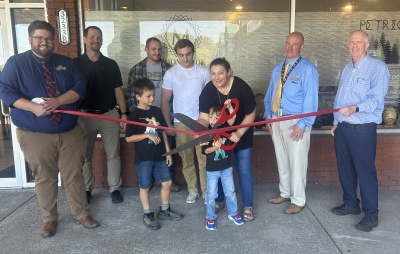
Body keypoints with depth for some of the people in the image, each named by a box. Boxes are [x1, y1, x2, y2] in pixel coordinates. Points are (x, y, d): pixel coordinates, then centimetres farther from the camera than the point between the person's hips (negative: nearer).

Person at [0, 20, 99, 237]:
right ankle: (49, 219, 27)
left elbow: (80, 87, 0)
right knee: (44, 179, 9)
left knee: (74, 176, 8)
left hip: (70, 132, 2)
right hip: (35, 135, -1)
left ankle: (81, 214, 24)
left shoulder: (66, 63, 9)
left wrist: (58, 101, -17)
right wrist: (33, 107, -20)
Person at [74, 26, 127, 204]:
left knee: (113, 154, 5)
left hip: (110, 115, 1)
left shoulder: (111, 64, 6)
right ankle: (86, 190, 23)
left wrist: (123, 113, 0)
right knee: (85, 155, 9)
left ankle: (115, 188, 17)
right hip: (85, 116, -1)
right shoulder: (75, 64, 1)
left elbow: (118, 90, 7)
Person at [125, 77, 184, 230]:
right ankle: (148, 215, 24)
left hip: (159, 156, 5)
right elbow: (128, 138, -11)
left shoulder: (157, 111, 5)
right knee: (145, 187, 8)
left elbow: (163, 132, 10)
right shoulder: (135, 115, -10)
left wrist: (168, 152, 8)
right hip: (143, 158, -5)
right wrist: (148, 135, -19)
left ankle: (164, 211, 30)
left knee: (167, 182, 11)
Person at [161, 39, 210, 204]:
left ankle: (206, 190, 15)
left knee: (203, 158, 2)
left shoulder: (203, 72, 0)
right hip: (181, 123, 1)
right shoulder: (171, 73, -1)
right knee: (187, 159, 9)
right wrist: (168, 124, 2)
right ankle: (192, 190, 23)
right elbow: (165, 100, 3)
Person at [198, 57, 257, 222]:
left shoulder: (241, 86, -23)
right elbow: (204, 117, -21)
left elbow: (251, 114, -16)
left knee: (244, 170, 2)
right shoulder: (208, 91, -17)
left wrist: (239, 133, -29)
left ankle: (248, 207, 17)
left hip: (242, 135, -2)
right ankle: (219, 201, 31)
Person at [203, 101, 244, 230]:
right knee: (211, 195, 8)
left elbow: (233, 117, -19)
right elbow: (206, 150, -14)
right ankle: (210, 217, 25)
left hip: (226, 168, 2)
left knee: (230, 192, 15)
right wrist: (215, 147, -31)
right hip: (212, 170, -2)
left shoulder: (225, 127, -6)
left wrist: (229, 106, -32)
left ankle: (233, 213, 35)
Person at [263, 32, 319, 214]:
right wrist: (268, 117, 8)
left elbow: (311, 99, -13)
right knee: (281, 160, 16)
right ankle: (285, 193, 33)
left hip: (296, 122, -6)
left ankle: (298, 200, 17)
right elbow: (269, 94, 16)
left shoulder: (308, 69, -8)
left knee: (297, 162, 2)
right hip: (276, 120, 7)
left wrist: (302, 124, -19)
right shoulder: (277, 68, 13)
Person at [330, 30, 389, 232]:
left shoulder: (378, 67, -7)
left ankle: (371, 215, 13)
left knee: (365, 172, -1)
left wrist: (354, 108, -34)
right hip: (342, 128, 7)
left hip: (363, 129, -7)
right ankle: (351, 204, 32)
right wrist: (336, 122, 15)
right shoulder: (347, 68, 16)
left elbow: (376, 99, -18)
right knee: (345, 169, 14)